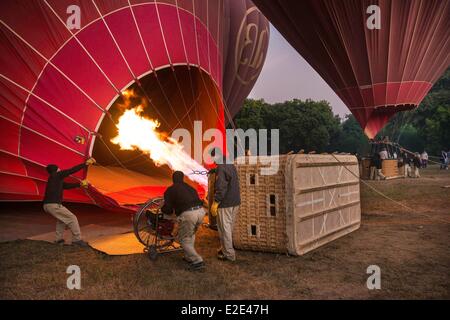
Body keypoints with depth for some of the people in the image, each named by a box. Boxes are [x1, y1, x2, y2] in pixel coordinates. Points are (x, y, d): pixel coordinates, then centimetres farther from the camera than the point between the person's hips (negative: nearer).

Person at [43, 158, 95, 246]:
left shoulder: (56, 179, 20)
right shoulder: (57, 175, -5)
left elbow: (67, 185, 28)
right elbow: (72, 170, -9)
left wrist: (80, 184, 29)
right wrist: (85, 164, -6)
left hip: (47, 205, 10)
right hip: (54, 205, -10)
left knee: (62, 218, 31)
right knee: (72, 218, -2)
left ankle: (59, 239, 30)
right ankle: (77, 239, 1)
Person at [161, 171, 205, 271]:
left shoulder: (170, 190, 13)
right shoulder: (190, 188, 28)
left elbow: (168, 209, 9)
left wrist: (162, 209, 31)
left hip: (187, 214, -6)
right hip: (201, 211, 6)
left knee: (184, 240, 11)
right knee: (191, 234, 29)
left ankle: (197, 261, 2)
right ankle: (189, 257, 34)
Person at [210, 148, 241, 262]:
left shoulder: (221, 168, -18)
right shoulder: (231, 165, 11)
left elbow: (221, 188, -22)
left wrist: (215, 203, -18)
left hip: (225, 203, -9)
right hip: (235, 202, 9)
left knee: (224, 228, 1)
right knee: (229, 227, 18)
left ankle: (228, 254, 7)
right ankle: (225, 248, 31)